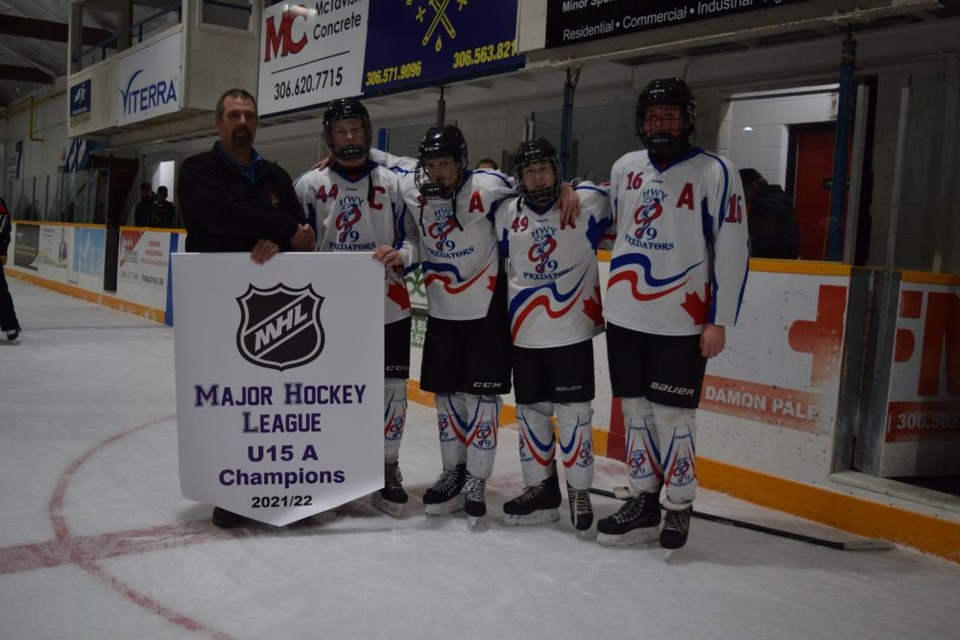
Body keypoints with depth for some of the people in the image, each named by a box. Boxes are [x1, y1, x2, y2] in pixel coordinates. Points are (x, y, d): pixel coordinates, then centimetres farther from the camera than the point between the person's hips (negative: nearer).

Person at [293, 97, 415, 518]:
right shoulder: (309, 184, 5)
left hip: (388, 307, 1)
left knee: (391, 389, 2)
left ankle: (387, 470, 19)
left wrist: (399, 254, -13)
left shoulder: (392, 183, 6)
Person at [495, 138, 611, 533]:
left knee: (573, 411, 0)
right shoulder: (506, 214, 6)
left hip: (572, 330, -4)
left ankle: (579, 492, 14)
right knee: (531, 411, 11)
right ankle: (541, 489, 23)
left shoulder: (587, 203, -5)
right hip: (524, 334, 4)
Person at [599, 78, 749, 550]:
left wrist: (718, 321, -10)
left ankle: (678, 509, 15)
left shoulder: (715, 172, -7)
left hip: (681, 323, -5)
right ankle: (643, 503, 23)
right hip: (624, 317, 5)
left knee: (672, 416, -2)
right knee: (635, 410, 11)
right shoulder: (624, 168, 9)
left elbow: (731, 249, -8)